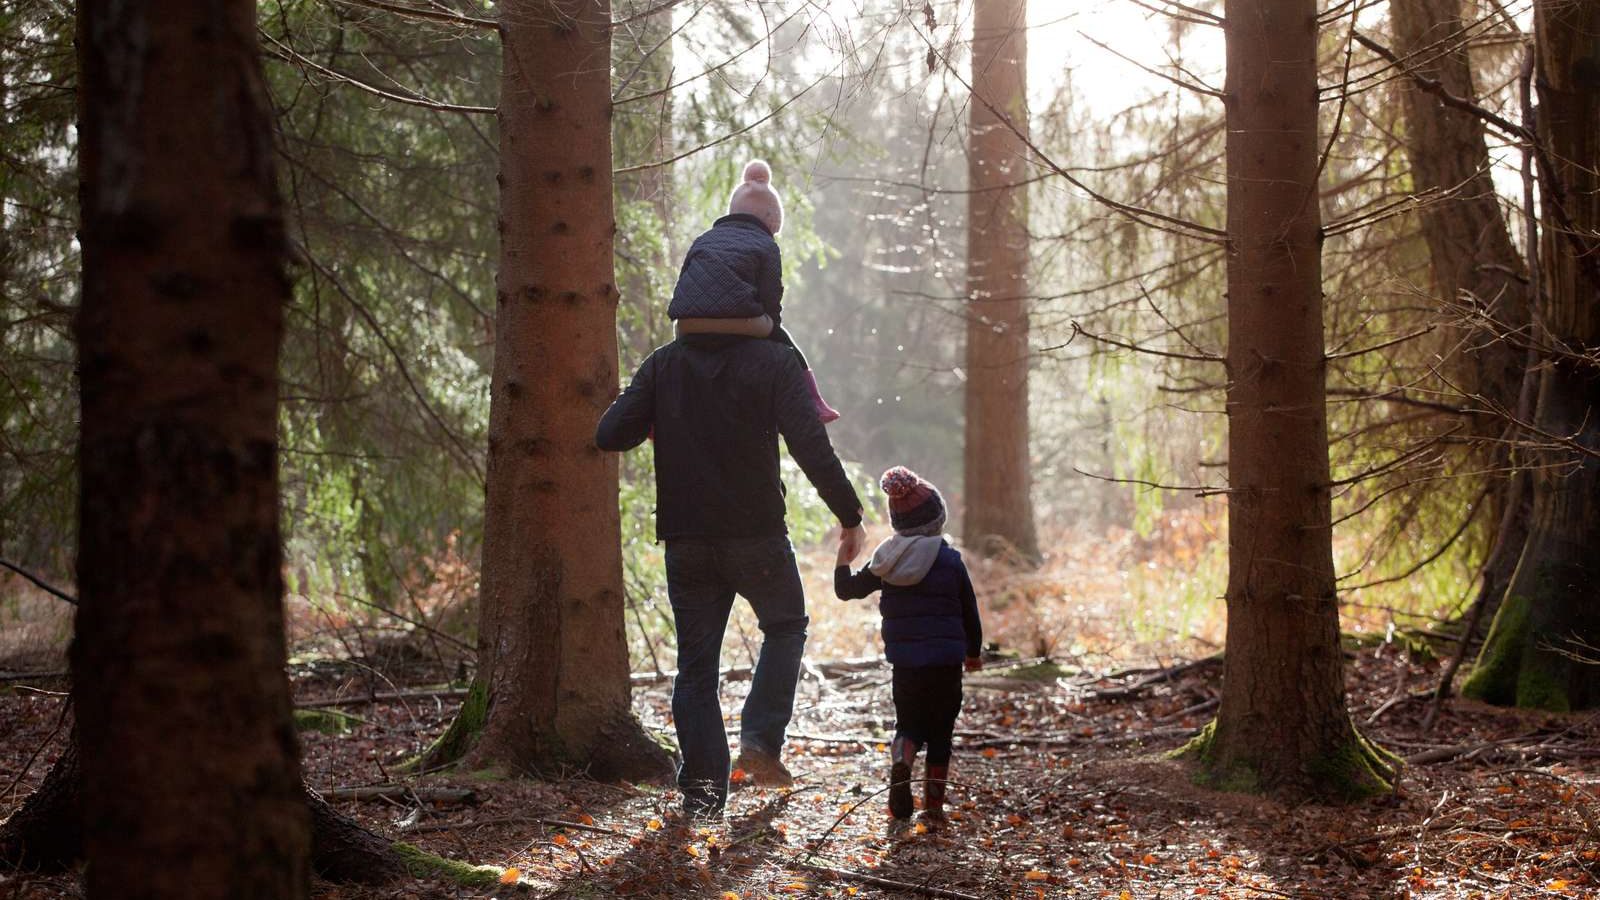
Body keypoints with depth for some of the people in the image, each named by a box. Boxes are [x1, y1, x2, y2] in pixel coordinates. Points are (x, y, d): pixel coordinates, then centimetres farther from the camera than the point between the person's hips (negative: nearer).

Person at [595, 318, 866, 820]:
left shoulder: (663, 364, 1)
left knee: (695, 665, 10)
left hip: (685, 541, 2)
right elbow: (811, 448, -17)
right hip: (757, 534, -2)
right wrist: (849, 514, -9)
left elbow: (610, 435, -5)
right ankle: (761, 741, 8)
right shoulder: (772, 362, -9)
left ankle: (702, 790, 5)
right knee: (785, 628, 23)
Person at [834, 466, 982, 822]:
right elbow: (969, 613, 3)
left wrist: (843, 562, 31)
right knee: (940, 732, 11)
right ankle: (934, 802, 6)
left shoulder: (886, 561, 3)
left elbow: (847, 589, 13)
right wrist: (973, 653, 19)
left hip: (904, 662, 2)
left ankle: (900, 761, -19)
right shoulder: (950, 560, -4)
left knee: (909, 725, 15)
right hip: (946, 662, -2)